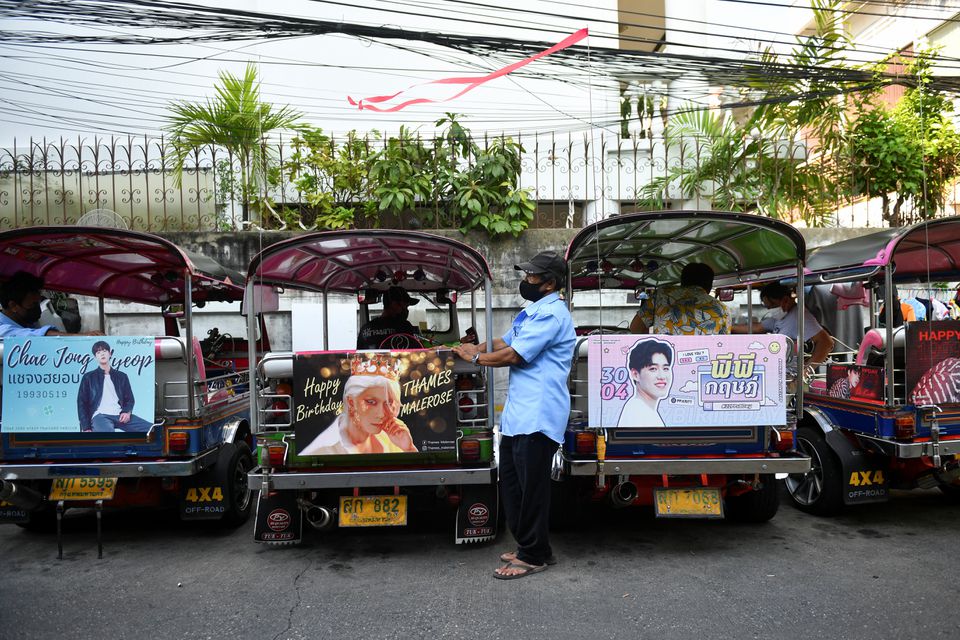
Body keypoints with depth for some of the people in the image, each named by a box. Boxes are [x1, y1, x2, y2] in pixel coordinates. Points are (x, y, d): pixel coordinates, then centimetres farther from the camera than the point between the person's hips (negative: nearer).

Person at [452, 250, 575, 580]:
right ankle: (527, 546, 29)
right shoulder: (532, 312, 20)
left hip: (537, 416, -11)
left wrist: (476, 358, -3)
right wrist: (478, 348, 7)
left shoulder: (551, 314, -14)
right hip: (518, 413, 11)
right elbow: (505, 342, 24)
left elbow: (513, 355, -17)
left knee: (531, 487, -2)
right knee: (511, 480, 16)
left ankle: (534, 556, 12)